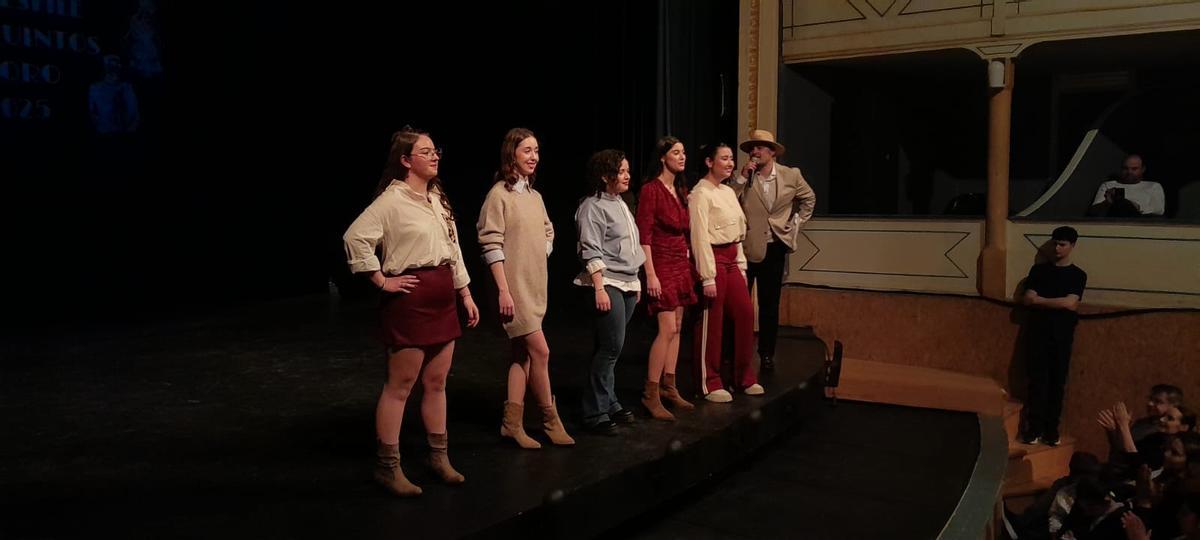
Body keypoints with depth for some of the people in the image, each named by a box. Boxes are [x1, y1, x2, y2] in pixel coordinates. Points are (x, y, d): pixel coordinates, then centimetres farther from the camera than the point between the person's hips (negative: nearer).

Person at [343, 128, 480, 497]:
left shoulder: (437, 198, 13)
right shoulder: (392, 199, -12)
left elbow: (453, 249, 17)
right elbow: (355, 237, -22)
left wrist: (465, 294, 15)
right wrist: (382, 282, -16)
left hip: (443, 298, 8)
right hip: (410, 299, -8)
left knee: (436, 382, 14)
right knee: (400, 385, 0)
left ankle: (439, 457, 26)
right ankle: (387, 466, 10)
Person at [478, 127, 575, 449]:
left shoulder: (535, 196, 11)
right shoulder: (499, 194, -10)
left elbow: (548, 235, 22)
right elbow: (491, 245, -15)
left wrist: (539, 264, 9)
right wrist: (503, 290, -18)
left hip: (535, 286, 8)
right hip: (514, 287, -8)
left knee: (523, 354, 9)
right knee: (540, 351, -7)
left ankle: (512, 424, 17)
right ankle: (550, 420, 8)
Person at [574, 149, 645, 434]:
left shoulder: (620, 204, 17)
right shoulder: (593, 207, -9)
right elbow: (592, 252, -15)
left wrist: (636, 282, 21)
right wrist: (599, 289, -20)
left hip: (628, 284, 8)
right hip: (608, 284, -8)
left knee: (608, 348, 11)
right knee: (611, 346, -10)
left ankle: (608, 403, 18)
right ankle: (595, 413, -3)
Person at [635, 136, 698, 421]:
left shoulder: (681, 189, 14)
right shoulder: (651, 189, -11)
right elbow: (644, 234, -15)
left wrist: (688, 263, 13)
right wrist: (650, 274, -19)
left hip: (681, 263, 8)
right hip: (662, 263, -8)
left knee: (676, 327, 9)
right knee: (667, 329, -12)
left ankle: (669, 388, 17)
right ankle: (651, 394, -4)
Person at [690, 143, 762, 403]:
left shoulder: (728, 192, 13)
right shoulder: (700, 194, -12)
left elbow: (737, 231, 16)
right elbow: (700, 237, -16)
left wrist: (741, 265, 11)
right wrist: (708, 277, -19)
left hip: (732, 260, 8)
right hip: (713, 259, -8)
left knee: (745, 314, 9)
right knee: (712, 323, 1)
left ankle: (744, 376, 23)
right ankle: (710, 384, 14)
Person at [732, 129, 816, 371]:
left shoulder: (791, 175, 1)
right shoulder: (743, 177, -3)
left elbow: (809, 199, 18)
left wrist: (796, 223, 9)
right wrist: (742, 177, -19)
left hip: (774, 247, 2)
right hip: (744, 247, -1)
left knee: (770, 305, 9)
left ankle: (766, 353, 20)